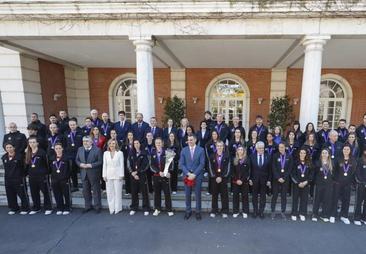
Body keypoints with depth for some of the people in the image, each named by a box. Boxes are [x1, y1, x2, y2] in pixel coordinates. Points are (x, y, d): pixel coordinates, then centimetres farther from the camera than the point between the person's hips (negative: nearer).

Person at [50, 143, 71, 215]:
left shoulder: (66, 158, -6)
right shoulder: (52, 159, 8)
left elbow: (68, 170, -5)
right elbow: (50, 169, 13)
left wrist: (68, 178, -9)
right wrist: (51, 179, 8)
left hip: (64, 180, -4)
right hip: (55, 180, 4)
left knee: (66, 195, 3)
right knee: (57, 196, 9)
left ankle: (66, 209, 15)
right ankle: (59, 209, 23)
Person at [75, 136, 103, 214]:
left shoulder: (97, 150, -9)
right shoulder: (80, 149, 8)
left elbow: (100, 162, -11)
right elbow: (77, 160, 11)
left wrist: (91, 165, -20)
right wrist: (80, 164, -9)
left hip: (94, 174, -5)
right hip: (84, 174, 5)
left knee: (96, 191, 5)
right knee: (85, 191, 15)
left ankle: (97, 207, 18)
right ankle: (88, 206, 31)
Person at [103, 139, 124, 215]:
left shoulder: (120, 153, -1)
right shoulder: (105, 153, 8)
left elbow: (122, 164, -1)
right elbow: (104, 165, 8)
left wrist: (121, 175, -6)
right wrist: (104, 175, 3)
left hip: (117, 175, -3)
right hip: (109, 175, 3)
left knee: (118, 192, 2)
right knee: (109, 192, 5)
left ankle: (118, 208, 13)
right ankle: (111, 208, 16)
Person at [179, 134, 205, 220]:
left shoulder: (201, 150, -2)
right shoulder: (184, 150, 3)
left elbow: (202, 164, -6)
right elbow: (181, 164, 0)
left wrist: (194, 174, -13)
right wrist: (188, 173, -12)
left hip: (197, 175, -1)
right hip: (187, 175, 2)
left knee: (198, 195, 8)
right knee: (187, 195, 10)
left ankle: (198, 212, 23)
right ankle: (188, 211, 26)